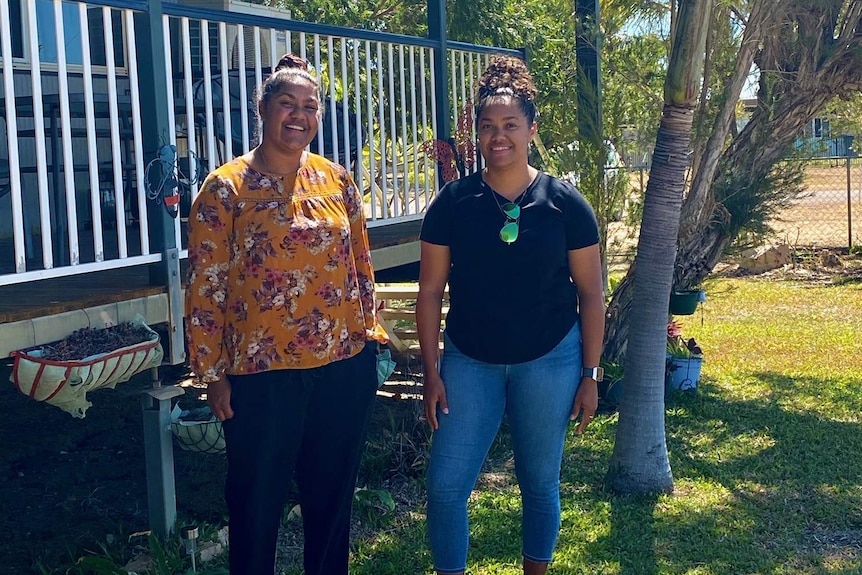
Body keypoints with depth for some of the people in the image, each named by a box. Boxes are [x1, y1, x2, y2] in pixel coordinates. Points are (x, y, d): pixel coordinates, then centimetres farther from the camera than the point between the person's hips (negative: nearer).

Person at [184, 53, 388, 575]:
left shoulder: (338, 180, 6)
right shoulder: (226, 188, -5)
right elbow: (205, 288, -6)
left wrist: (372, 331, 9)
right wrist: (213, 373, -7)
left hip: (346, 366, 4)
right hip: (263, 372, -3)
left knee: (333, 493, 15)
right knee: (258, 500, 9)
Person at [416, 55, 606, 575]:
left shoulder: (566, 204, -6)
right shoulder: (453, 202, -5)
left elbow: (591, 294, -1)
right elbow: (430, 292, -1)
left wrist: (590, 374, -2)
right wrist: (432, 372, -4)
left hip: (548, 361, 0)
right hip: (470, 361, 1)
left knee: (541, 484, 13)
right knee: (446, 486, 0)